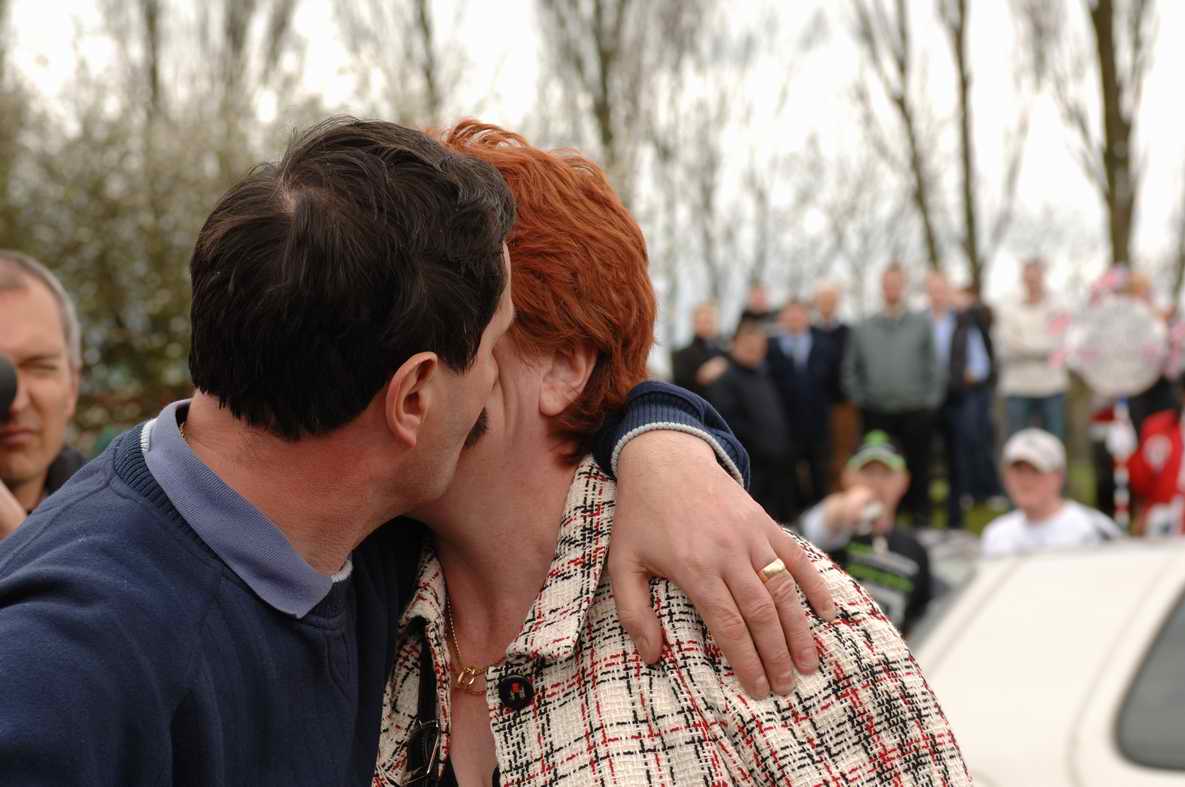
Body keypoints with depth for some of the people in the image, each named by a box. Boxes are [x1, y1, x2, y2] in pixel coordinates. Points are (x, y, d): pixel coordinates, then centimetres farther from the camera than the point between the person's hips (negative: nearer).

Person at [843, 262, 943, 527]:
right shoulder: (864, 329, 10)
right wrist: (861, 399, 6)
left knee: (917, 469, 1)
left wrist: (931, 399, -3)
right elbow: (850, 370, 15)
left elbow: (935, 366, 5)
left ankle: (920, 521, 9)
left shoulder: (922, 325, 6)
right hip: (877, 415, 1)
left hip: (916, 412, -1)